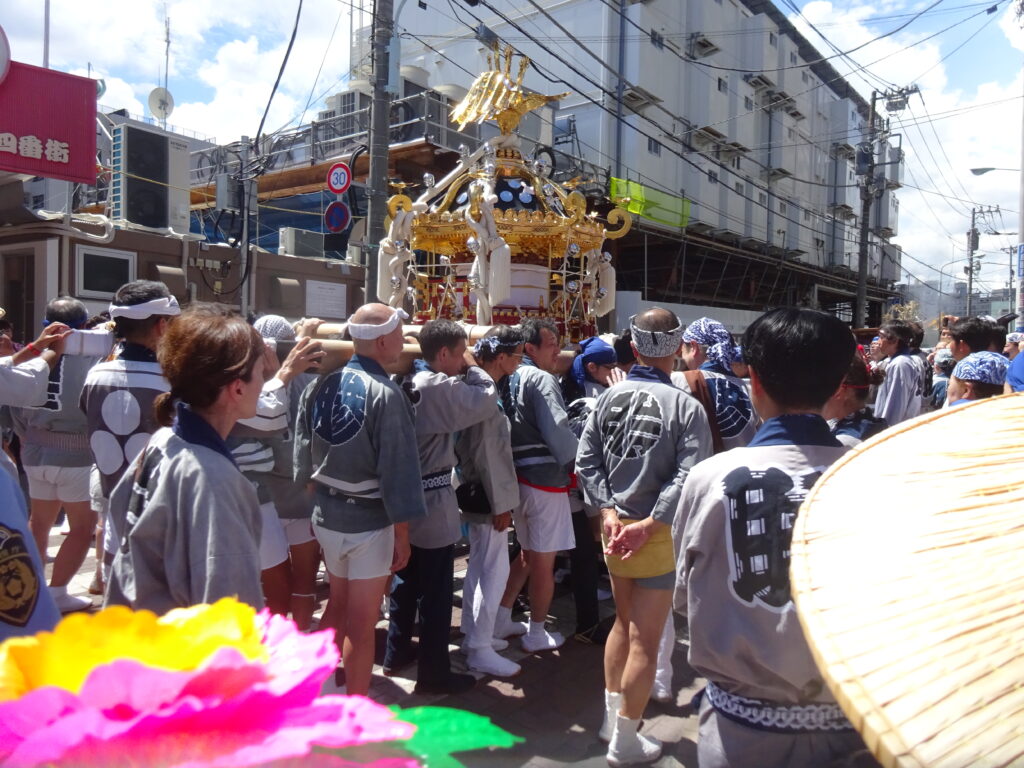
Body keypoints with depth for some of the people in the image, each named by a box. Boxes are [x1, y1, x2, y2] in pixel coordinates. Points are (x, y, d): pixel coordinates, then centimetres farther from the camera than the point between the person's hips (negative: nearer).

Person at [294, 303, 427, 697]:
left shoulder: (319, 386, 0)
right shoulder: (385, 394, -20)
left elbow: (303, 457, 8)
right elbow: (397, 470, -20)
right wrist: (402, 534, -11)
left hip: (326, 515, 7)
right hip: (369, 520, -7)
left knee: (337, 605, 25)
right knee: (361, 623, 6)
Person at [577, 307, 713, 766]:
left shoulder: (609, 397, -2)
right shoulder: (686, 407, -15)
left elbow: (587, 461, -3)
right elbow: (688, 478, -21)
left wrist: (608, 511, -5)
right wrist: (648, 524, -16)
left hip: (614, 528, 5)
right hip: (658, 535, -5)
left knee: (623, 623, 24)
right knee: (646, 640, 8)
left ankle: (612, 716, 38)